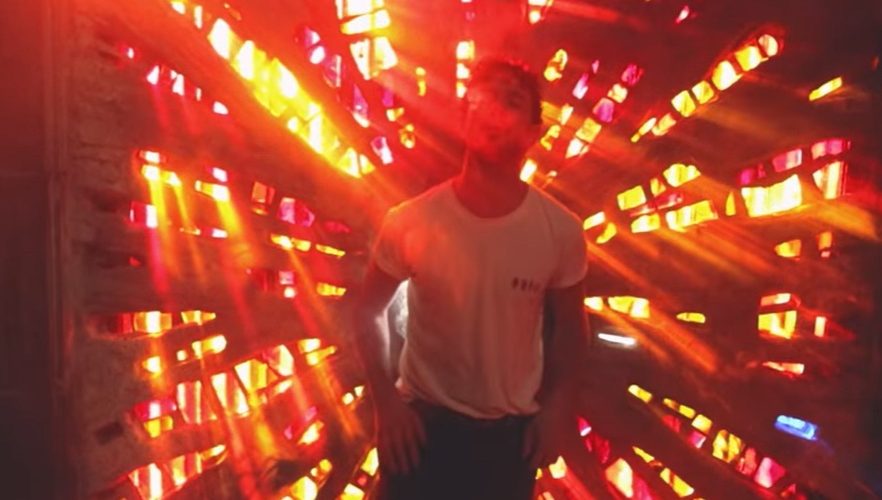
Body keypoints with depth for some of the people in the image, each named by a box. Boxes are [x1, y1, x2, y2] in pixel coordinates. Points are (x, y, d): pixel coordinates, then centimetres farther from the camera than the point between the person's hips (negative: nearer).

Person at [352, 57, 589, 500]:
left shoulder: (560, 230, -13)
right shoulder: (410, 223, -17)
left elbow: (569, 324, 3)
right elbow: (368, 312, -3)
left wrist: (557, 405, -3)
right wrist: (384, 400, -8)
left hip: (512, 427, 2)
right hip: (422, 420, -1)